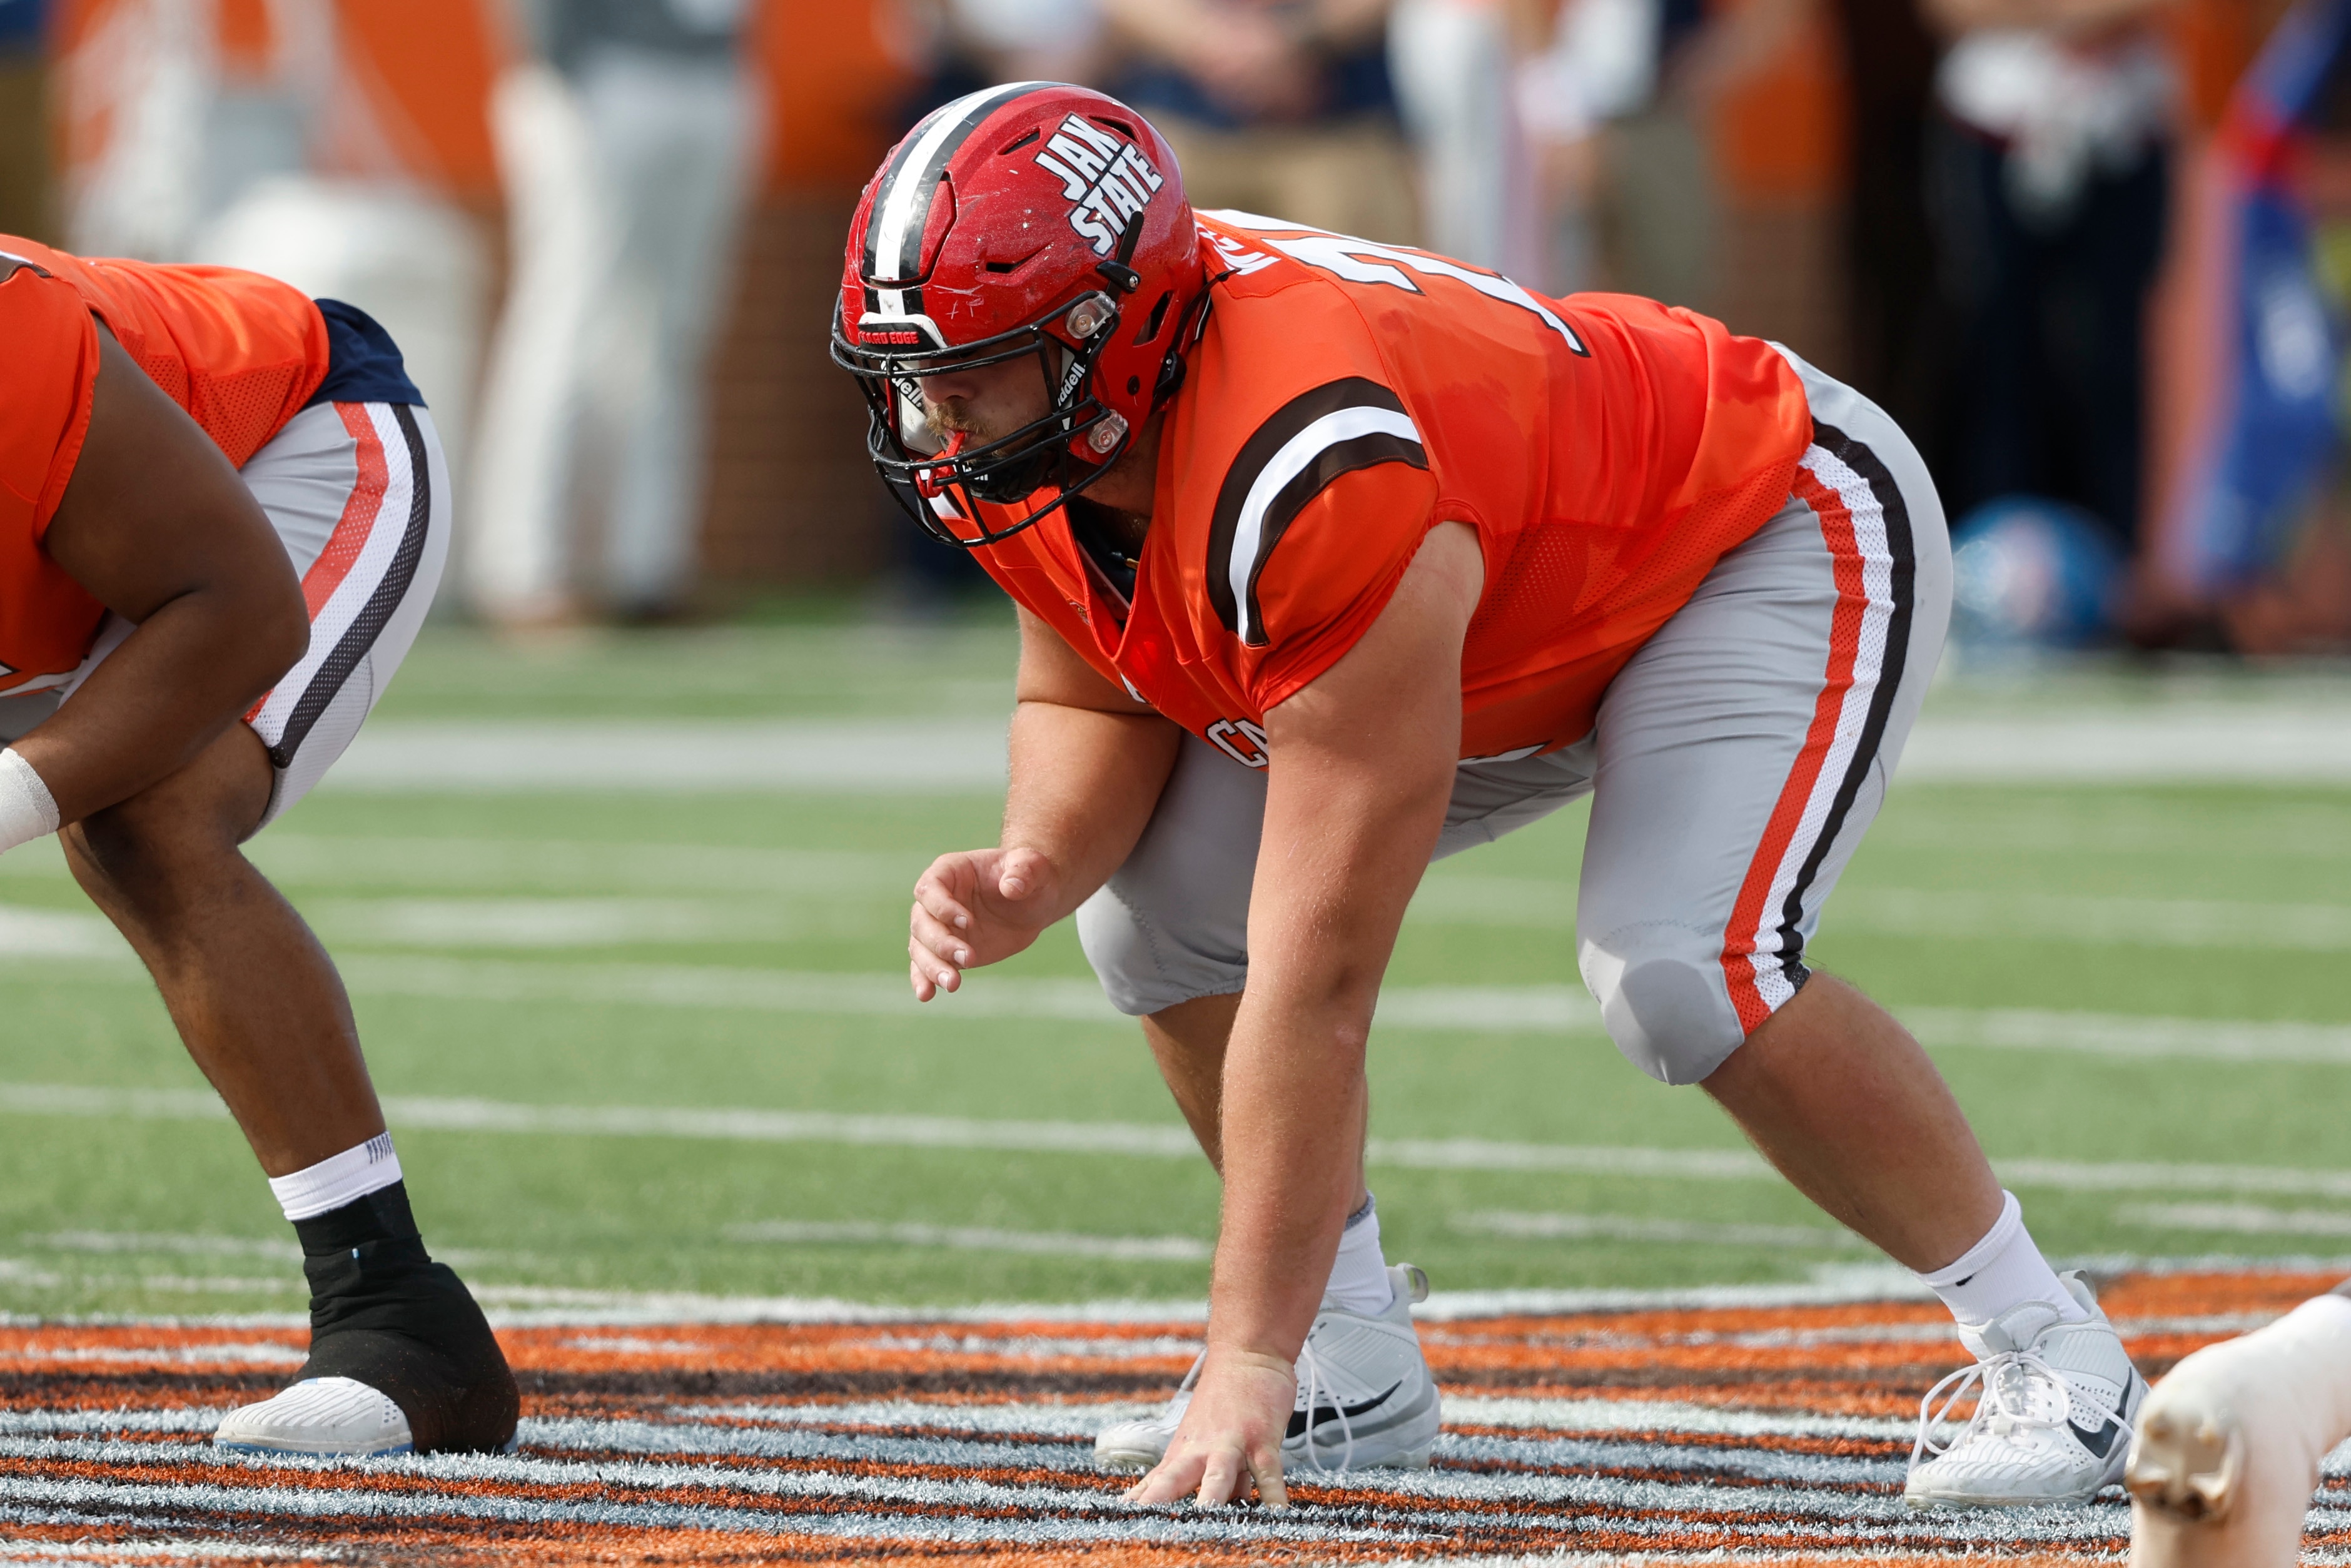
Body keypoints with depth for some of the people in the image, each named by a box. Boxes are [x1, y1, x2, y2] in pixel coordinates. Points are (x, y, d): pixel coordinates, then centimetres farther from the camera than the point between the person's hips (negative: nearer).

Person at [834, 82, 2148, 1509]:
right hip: (1529, 621, 9)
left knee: (1679, 968, -31)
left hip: (1782, 526, -9)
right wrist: (1032, 876, -24)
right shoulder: (1014, 435, -18)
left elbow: (1317, 979, -42)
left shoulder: (1317, 482, -43)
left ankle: (2054, 1354, -12)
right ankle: (1361, 1374, 10)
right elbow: (1096, 699, 1)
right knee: (1162, 903, -3)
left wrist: (1247, 1360, -41)